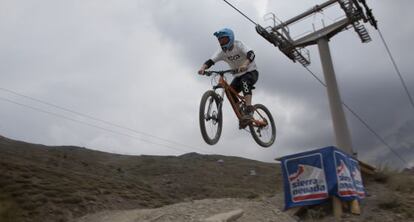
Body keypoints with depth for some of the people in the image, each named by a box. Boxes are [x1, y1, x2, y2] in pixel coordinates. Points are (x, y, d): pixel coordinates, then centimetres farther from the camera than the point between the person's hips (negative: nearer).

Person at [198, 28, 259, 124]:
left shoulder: (238, 45, -20)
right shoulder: (222, 51, -8)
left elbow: (251, 54, -38)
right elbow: (210, 61, -20)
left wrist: (245, 64, -58)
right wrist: (203, 67, -42)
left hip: (251, 72, -5)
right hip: (238, 75, 6)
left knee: (244, 81, -36)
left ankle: (249, 110, -41)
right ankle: (241, 117, 0)